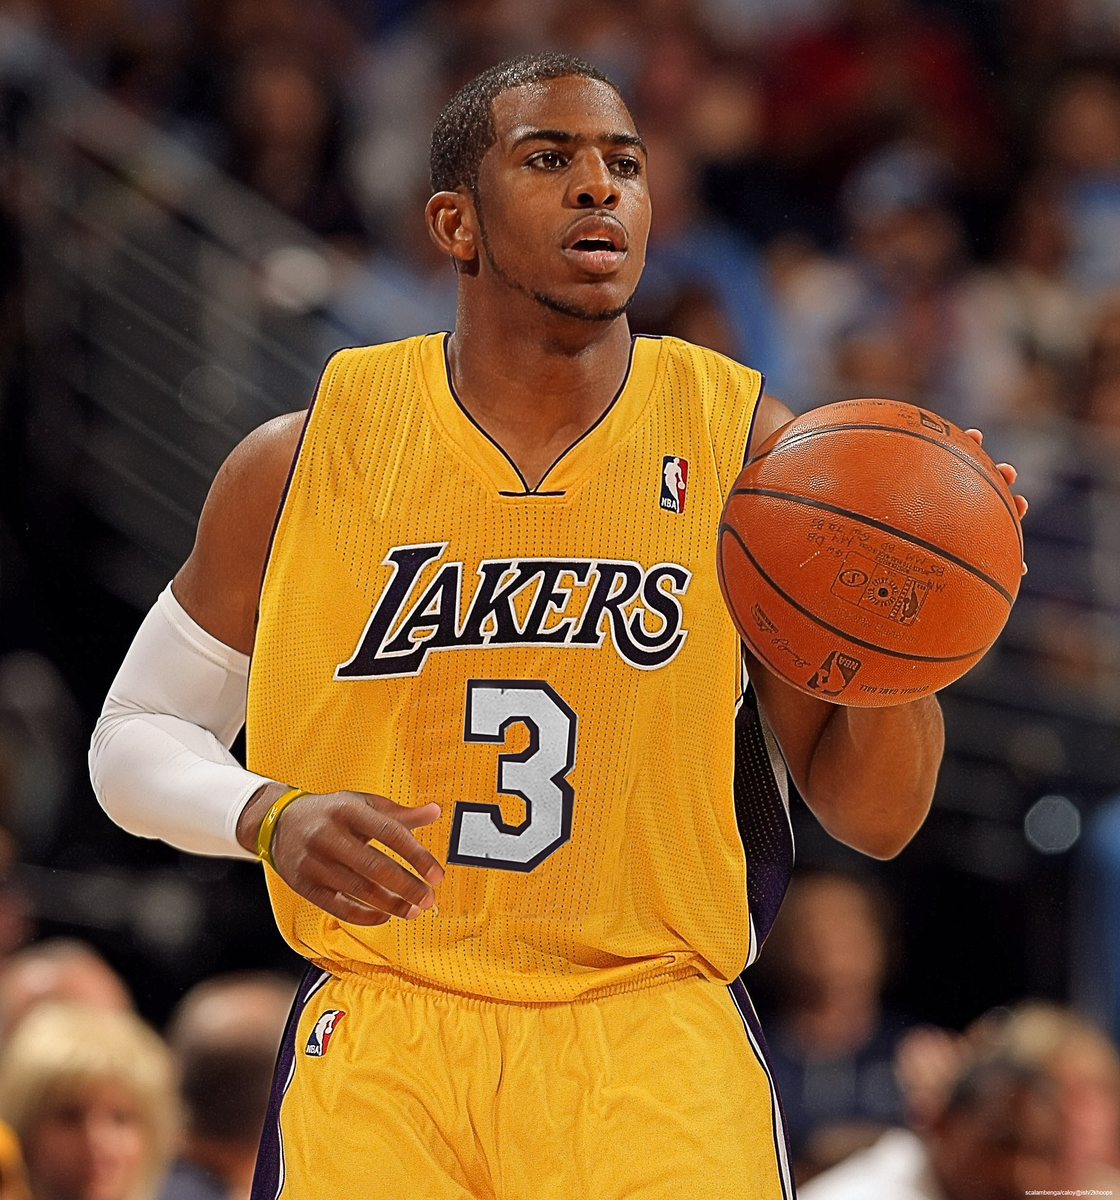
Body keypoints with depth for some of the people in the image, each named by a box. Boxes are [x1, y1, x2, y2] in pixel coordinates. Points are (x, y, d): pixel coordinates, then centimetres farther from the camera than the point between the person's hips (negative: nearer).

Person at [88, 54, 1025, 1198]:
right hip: (384, 1038, 0)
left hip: (657, 1039, 0)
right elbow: (135, 738, 12)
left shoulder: (752, 451, 2)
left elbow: (875, 817, 4)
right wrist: (270, 821, -9)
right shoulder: (305, 460, 2)